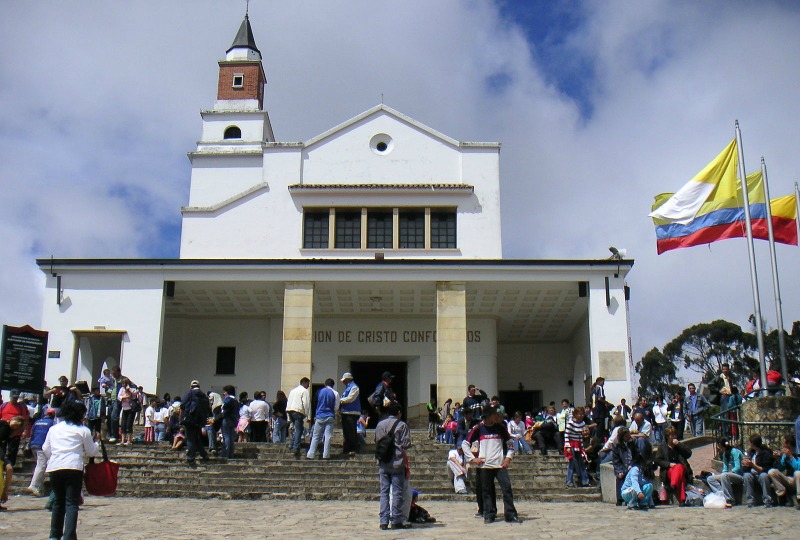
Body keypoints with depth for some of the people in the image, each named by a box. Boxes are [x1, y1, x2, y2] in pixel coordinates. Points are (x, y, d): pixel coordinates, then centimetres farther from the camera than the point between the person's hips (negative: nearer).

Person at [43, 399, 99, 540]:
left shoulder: (53, 429, 15)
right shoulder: (83, 430, 3)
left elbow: (45, 449, 20)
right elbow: (91, 451, 8)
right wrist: (96, 444, 28)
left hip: (54, 468, 4)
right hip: (74, 467, -4)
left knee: (58, 502, 18)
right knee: (71, 503, -3)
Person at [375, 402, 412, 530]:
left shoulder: (379, 425, 7)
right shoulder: (402, 425, -5)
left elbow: (376, 442, 12)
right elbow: (406, 443, -9)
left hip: (383, 464, 4)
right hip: (397, 463, -4)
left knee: (384, 491, 6)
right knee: (397, 492, 2)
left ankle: (384, 521, 3)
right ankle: (396, 520, 2)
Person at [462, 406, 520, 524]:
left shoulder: (500, 427, 6)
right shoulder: (478, 428, 0)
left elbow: (510, 442, 16)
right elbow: (465, 444, 5)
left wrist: (508, 457, 4)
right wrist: (472, 458, -2)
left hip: (500, 464, 1)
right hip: (484, 465, -1)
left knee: (507, 488, -6)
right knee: (487, 491, 3)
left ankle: (511, 515, -1)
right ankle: (489, 515, 12)